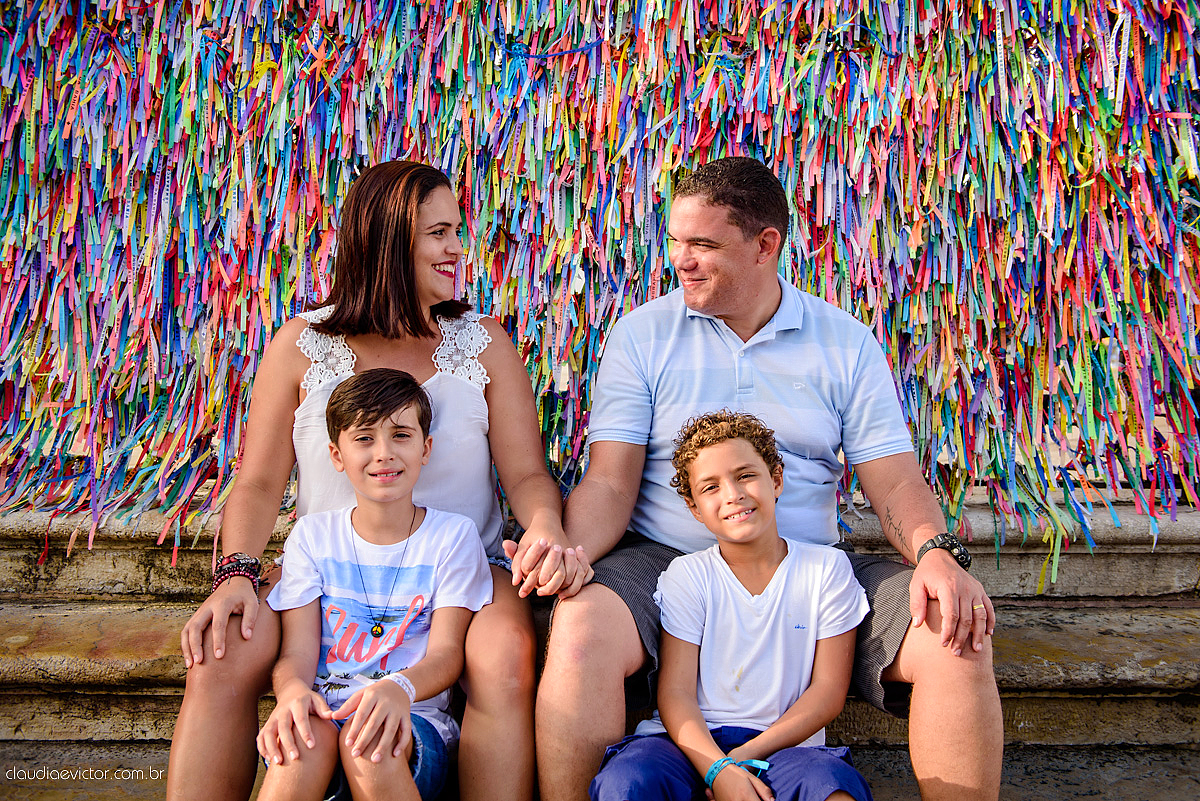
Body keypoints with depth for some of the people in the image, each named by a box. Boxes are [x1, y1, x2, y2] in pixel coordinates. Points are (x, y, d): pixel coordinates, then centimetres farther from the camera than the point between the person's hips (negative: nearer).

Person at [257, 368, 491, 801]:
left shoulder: (453, 535, 5)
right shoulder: (312, 535, 11)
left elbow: (447, 652, -3)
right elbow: (297, 650, 2)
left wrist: (399, 688, -27)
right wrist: (293, 691, -24)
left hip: (414, 719, -1)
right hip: (321, 713, 1)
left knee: (369, 743, -34)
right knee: (306, 736, -33)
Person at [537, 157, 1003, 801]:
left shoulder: (846, 344, 7)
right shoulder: (642, 334, 3)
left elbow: (894, 481, 4)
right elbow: (610, 483, -2)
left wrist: (937, 551, -18)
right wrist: (567, 551, -23)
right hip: (664, 560, -1)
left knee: (959, 640, -20)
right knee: (580, 630, -33)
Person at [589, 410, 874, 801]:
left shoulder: (827, 569, 5)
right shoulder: (686, 576, 4)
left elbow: (829, 689, 1)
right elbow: (675, 692, -3)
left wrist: (745, 756, -11)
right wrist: (717, 767, -22)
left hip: (784, 743, -1)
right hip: (694, 740, 1)